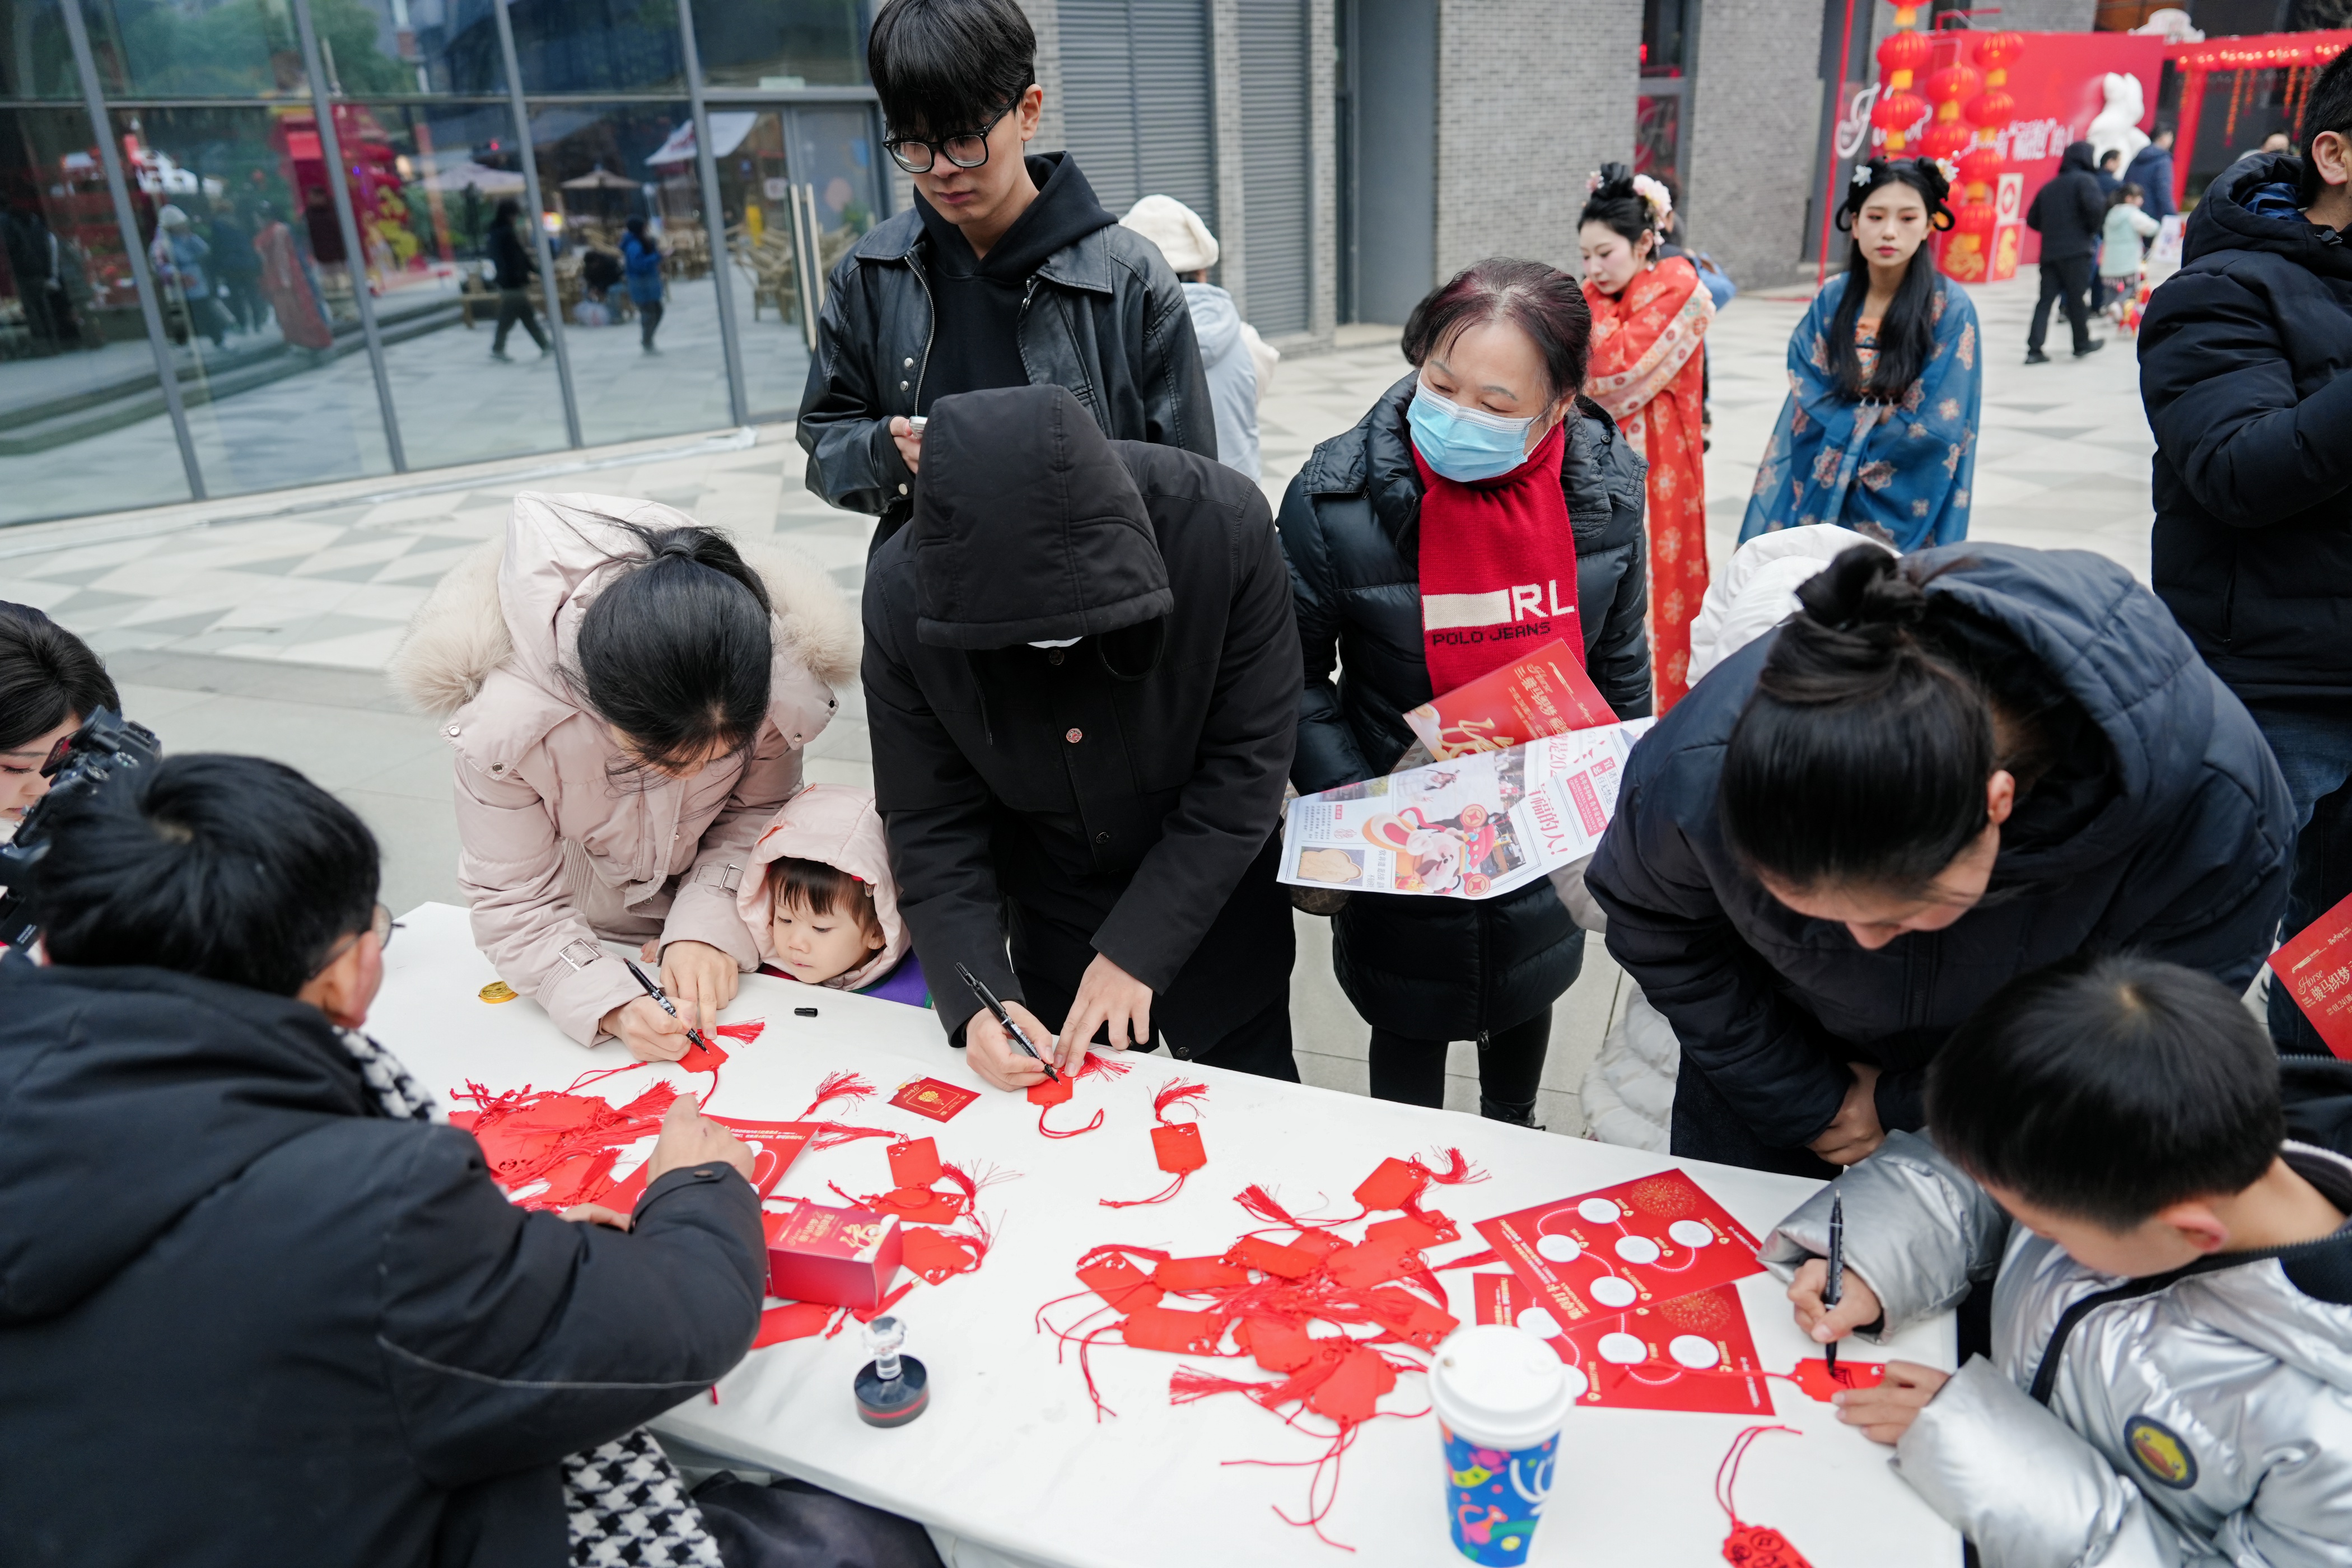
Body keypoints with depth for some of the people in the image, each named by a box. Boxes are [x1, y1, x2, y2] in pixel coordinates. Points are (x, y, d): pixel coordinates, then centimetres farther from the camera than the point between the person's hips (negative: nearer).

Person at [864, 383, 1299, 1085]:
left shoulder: (1225, 523, -29)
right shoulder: (901, 592, -23)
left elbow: (1247, 763, -22)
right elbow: (930, 820, -14)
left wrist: (1136, 946, -23)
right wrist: (975, 997, -25)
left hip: (1215, 892, -1)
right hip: (1051, 911, 1)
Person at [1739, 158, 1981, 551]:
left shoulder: (1951, 307, -9)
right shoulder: (1832, 298, 2)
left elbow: (1938, 423, -12)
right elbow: (1807, 393, 0)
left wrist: (1847, 434, -9)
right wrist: (1873, 417, -11)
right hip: (1820, 490, 3)